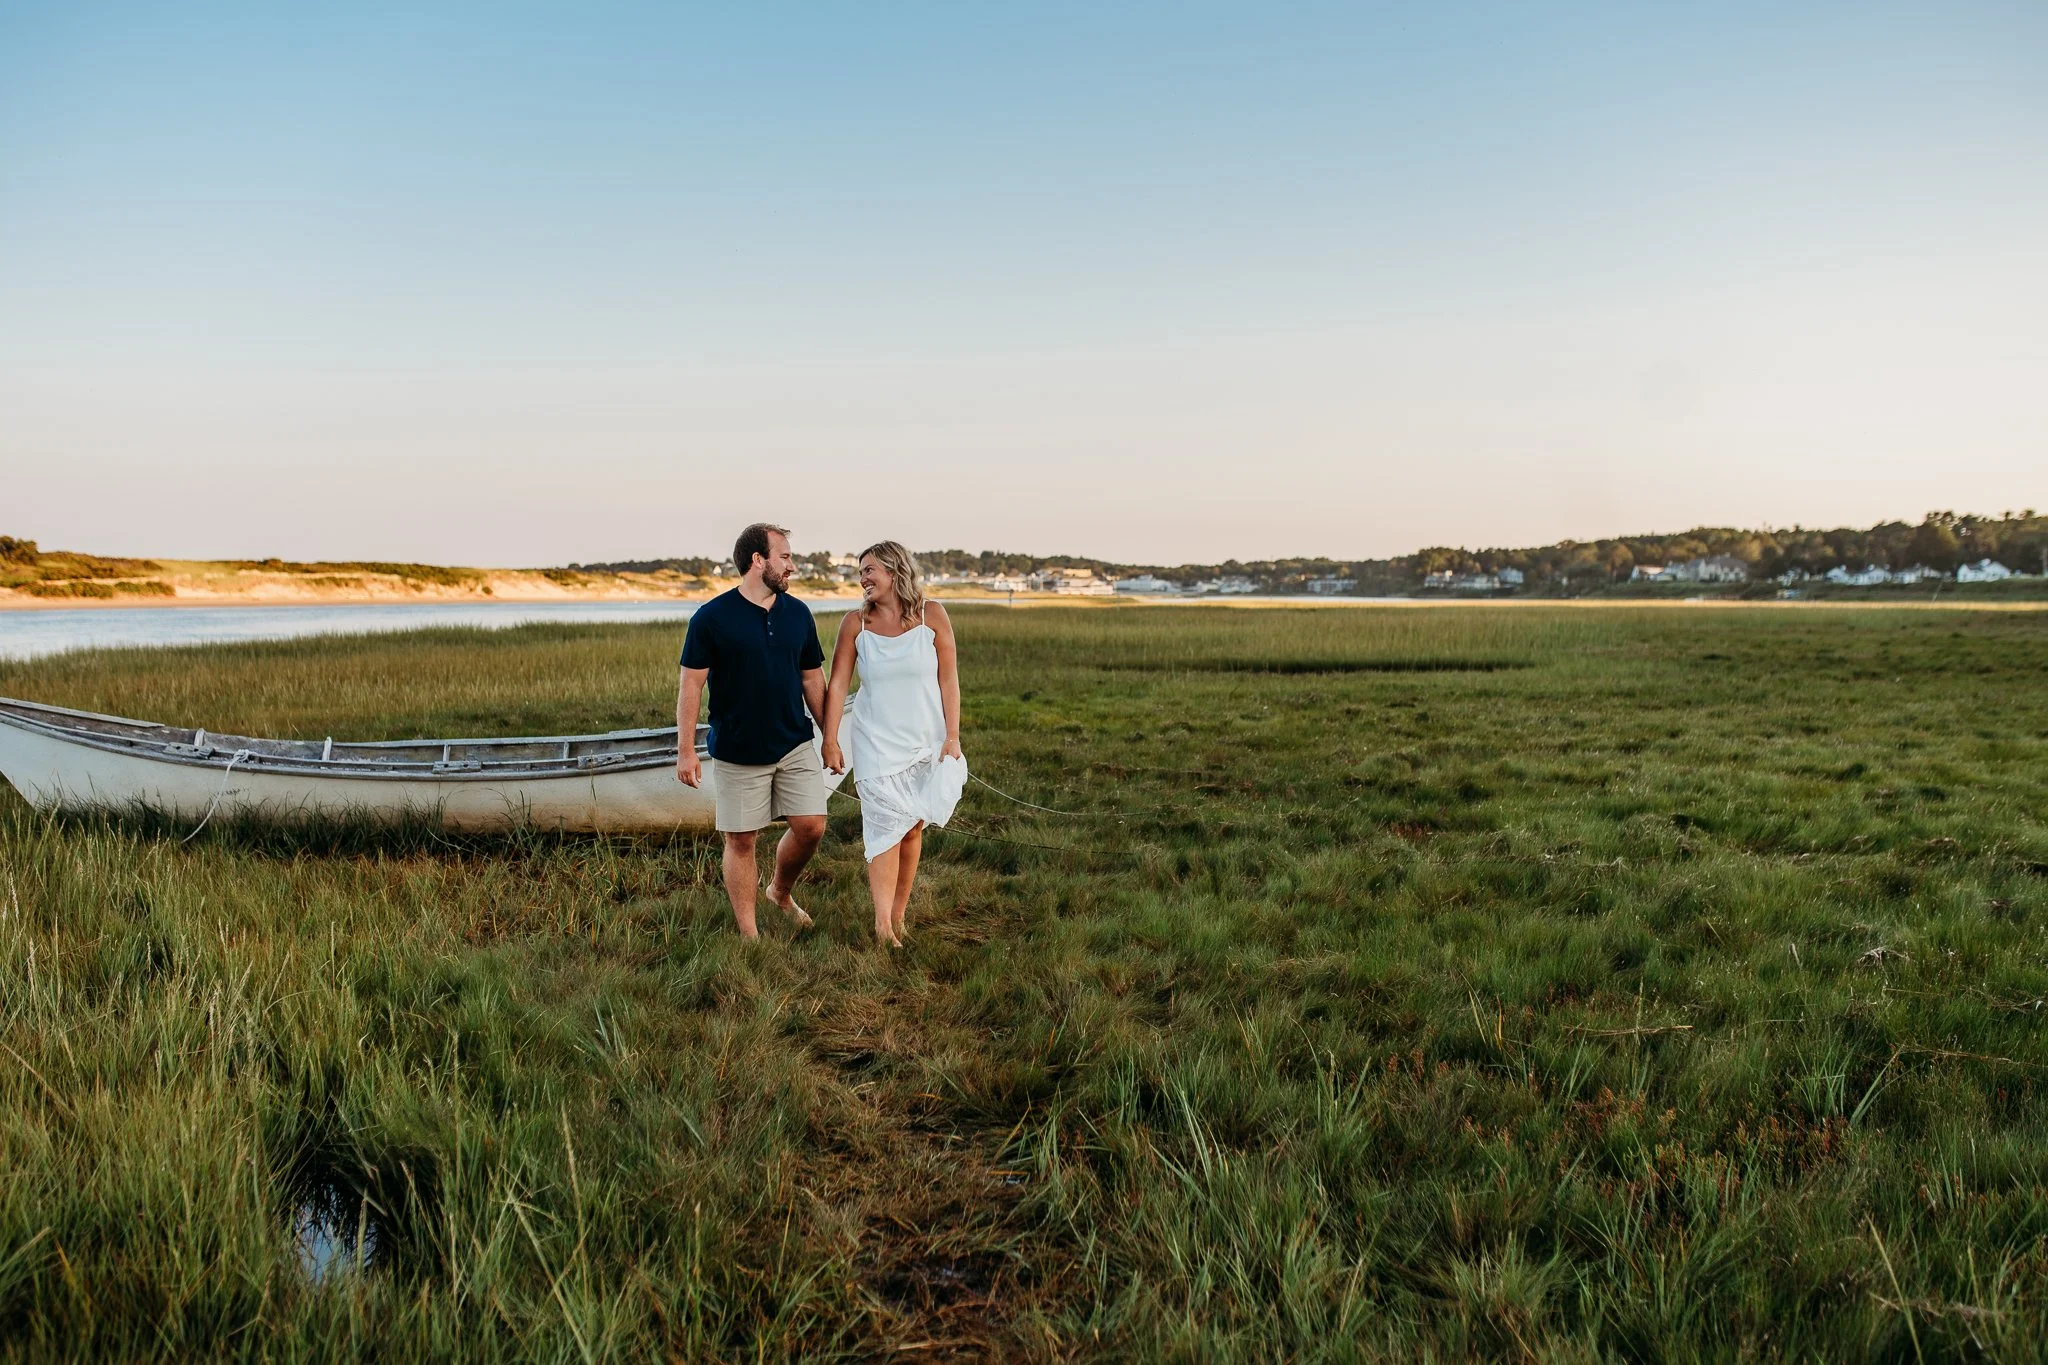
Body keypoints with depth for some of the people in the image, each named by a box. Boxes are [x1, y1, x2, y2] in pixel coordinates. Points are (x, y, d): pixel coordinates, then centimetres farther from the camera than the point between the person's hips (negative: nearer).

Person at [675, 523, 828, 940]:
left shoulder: (798, 614, 4)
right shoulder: (712, 617, -10)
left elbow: (812, 678, 11)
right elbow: (690, 684, -7)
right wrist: (686, 750, -10)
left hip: (795, 745, 4)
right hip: (738, 752, -3)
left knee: (811, 827, -2)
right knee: (741, 841, 4)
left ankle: (781, 891, 28)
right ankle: (749, 934, 17)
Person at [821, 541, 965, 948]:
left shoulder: (931, 614, -5)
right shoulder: (856, 622, -3)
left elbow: (948, 678, -3)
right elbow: (837, 685, -2)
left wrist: (952, 736, -5)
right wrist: (830, 742, -6)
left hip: (925, 739, 1)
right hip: (876, 740, -1)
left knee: (913, 826, 6)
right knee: (885, 825, -9)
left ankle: (898, 915, 16)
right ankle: (882, 925, -11)